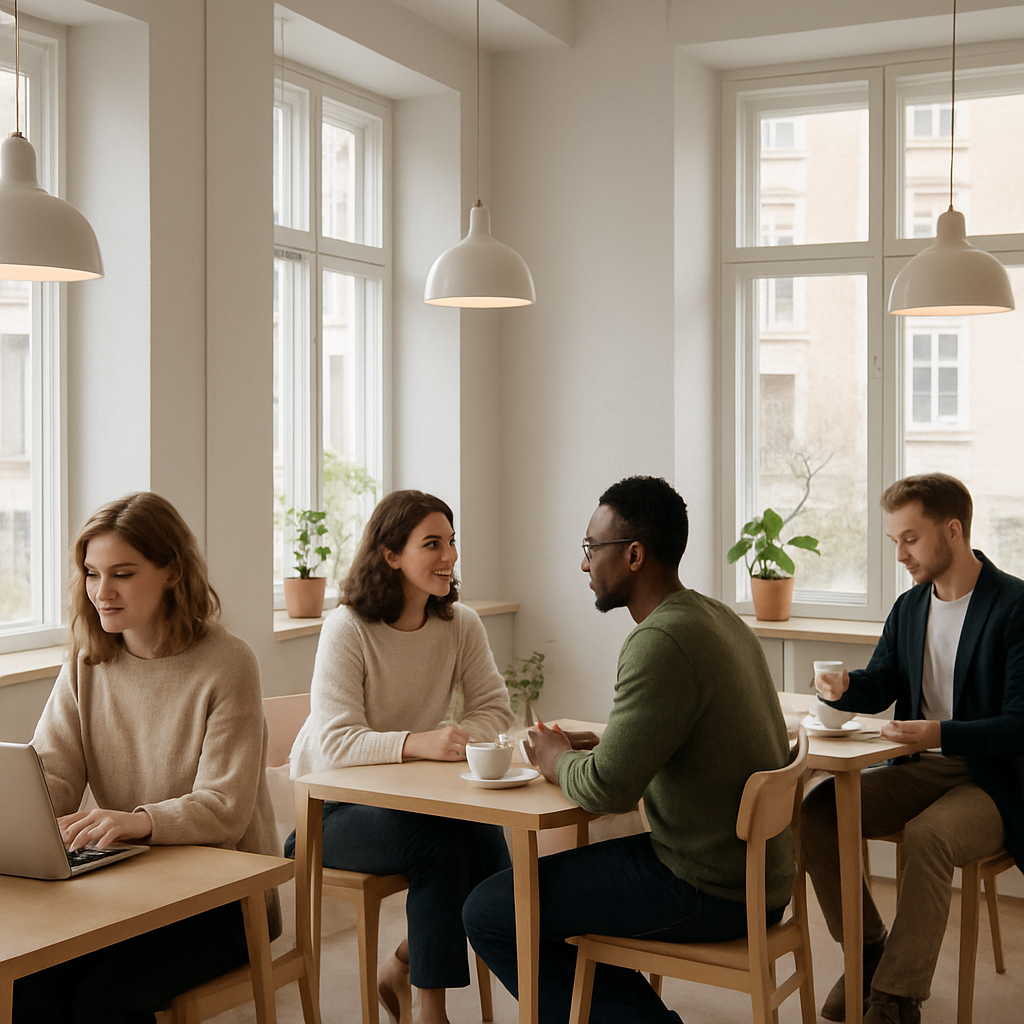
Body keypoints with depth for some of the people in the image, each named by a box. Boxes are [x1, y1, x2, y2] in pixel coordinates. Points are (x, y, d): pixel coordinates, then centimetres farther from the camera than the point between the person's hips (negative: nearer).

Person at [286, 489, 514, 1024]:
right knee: (437, 844, -29)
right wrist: (418, 743, -42)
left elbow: (493, 710, -2)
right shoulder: (347, 629, -18)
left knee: (485, 839, -23)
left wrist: (460, 738, -24)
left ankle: (401, 970, 3)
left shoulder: (462, 625, -1)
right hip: (333, 806, -5)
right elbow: (337, 742, -27)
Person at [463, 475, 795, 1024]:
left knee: (489, 912, -5)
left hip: (710, 891, -10)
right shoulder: (717, 618, 9)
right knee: (552, 876, 25)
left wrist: (558, 759, -3)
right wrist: (598, 747, 8)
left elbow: (608, 790, -23)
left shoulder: (662, 641, -22)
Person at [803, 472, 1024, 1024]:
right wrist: (845, 687, -9)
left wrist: (942, 734, -32)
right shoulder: (908, 607, 11)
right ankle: (869, 954, 0)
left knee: (927, 836, -35)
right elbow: (879, 688, 15)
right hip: (919, 770, 7)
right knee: (817, 808, -15)